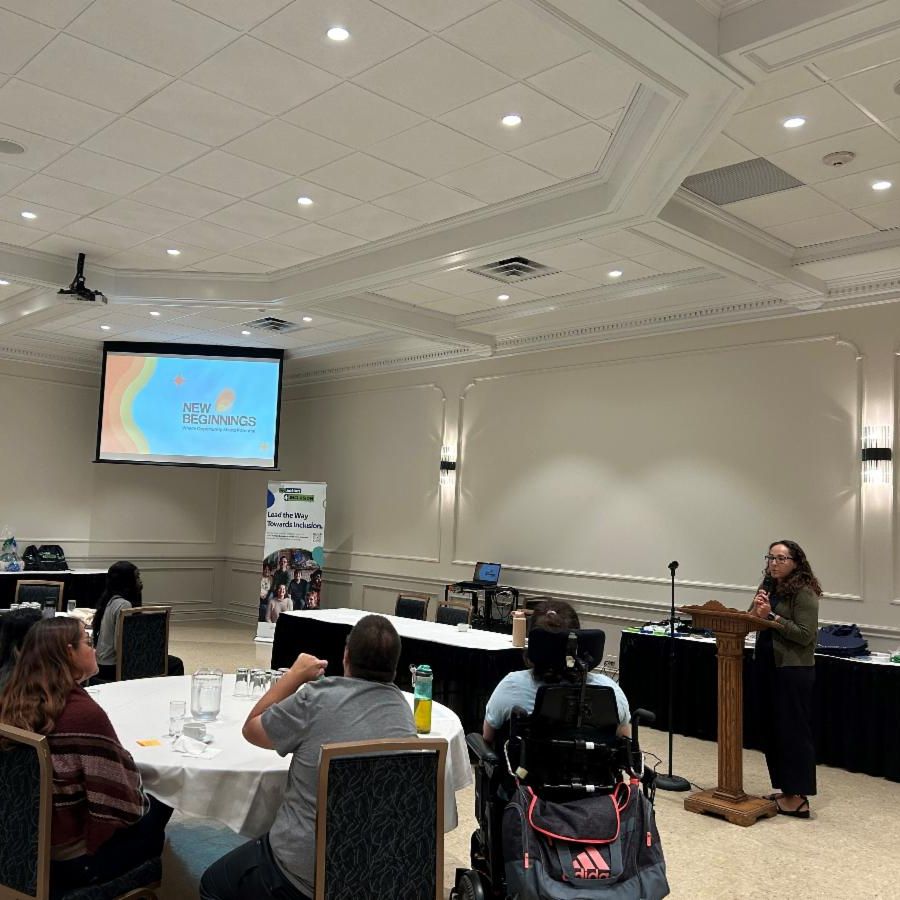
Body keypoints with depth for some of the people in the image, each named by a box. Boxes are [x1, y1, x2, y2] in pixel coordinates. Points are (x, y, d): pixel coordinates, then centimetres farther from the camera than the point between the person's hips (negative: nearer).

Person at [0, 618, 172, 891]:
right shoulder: (85, 714, -29)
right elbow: (121, 804, -24)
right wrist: (140, 805, -2)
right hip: (72, 861, -7)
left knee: (150, 802, 22)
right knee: (159, 807, 15)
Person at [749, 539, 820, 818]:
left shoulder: (804, 593, -11)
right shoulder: (768, 587, 9)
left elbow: (805, 635, -18)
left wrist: (771, 616, -19)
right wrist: (756, 610, -10)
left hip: (793, 670, -8)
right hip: (766, 665, 8)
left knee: (793, 731, -1)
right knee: (771, 729, 13)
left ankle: (798, 798, 8)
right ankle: (785, 789, 26)